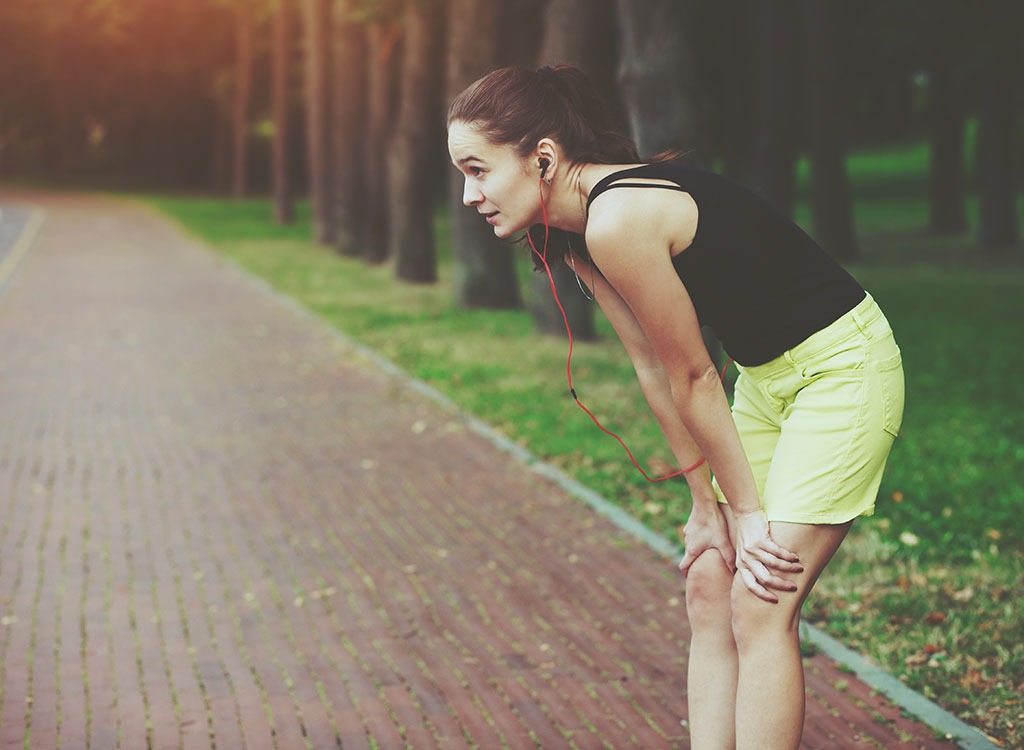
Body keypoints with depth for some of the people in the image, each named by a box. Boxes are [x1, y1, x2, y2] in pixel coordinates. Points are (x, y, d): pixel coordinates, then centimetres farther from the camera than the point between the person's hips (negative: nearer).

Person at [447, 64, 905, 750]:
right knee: (709, 589, 7)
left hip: (844, 365, -9)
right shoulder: (573, 232, 0)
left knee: (759, 607, -10)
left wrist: (747, 510, -8)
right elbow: (654, 370, 5)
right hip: (766, 376, 9)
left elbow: (693, 377, -19)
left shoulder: (616, 223, -27)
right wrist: (707, 503, 7)